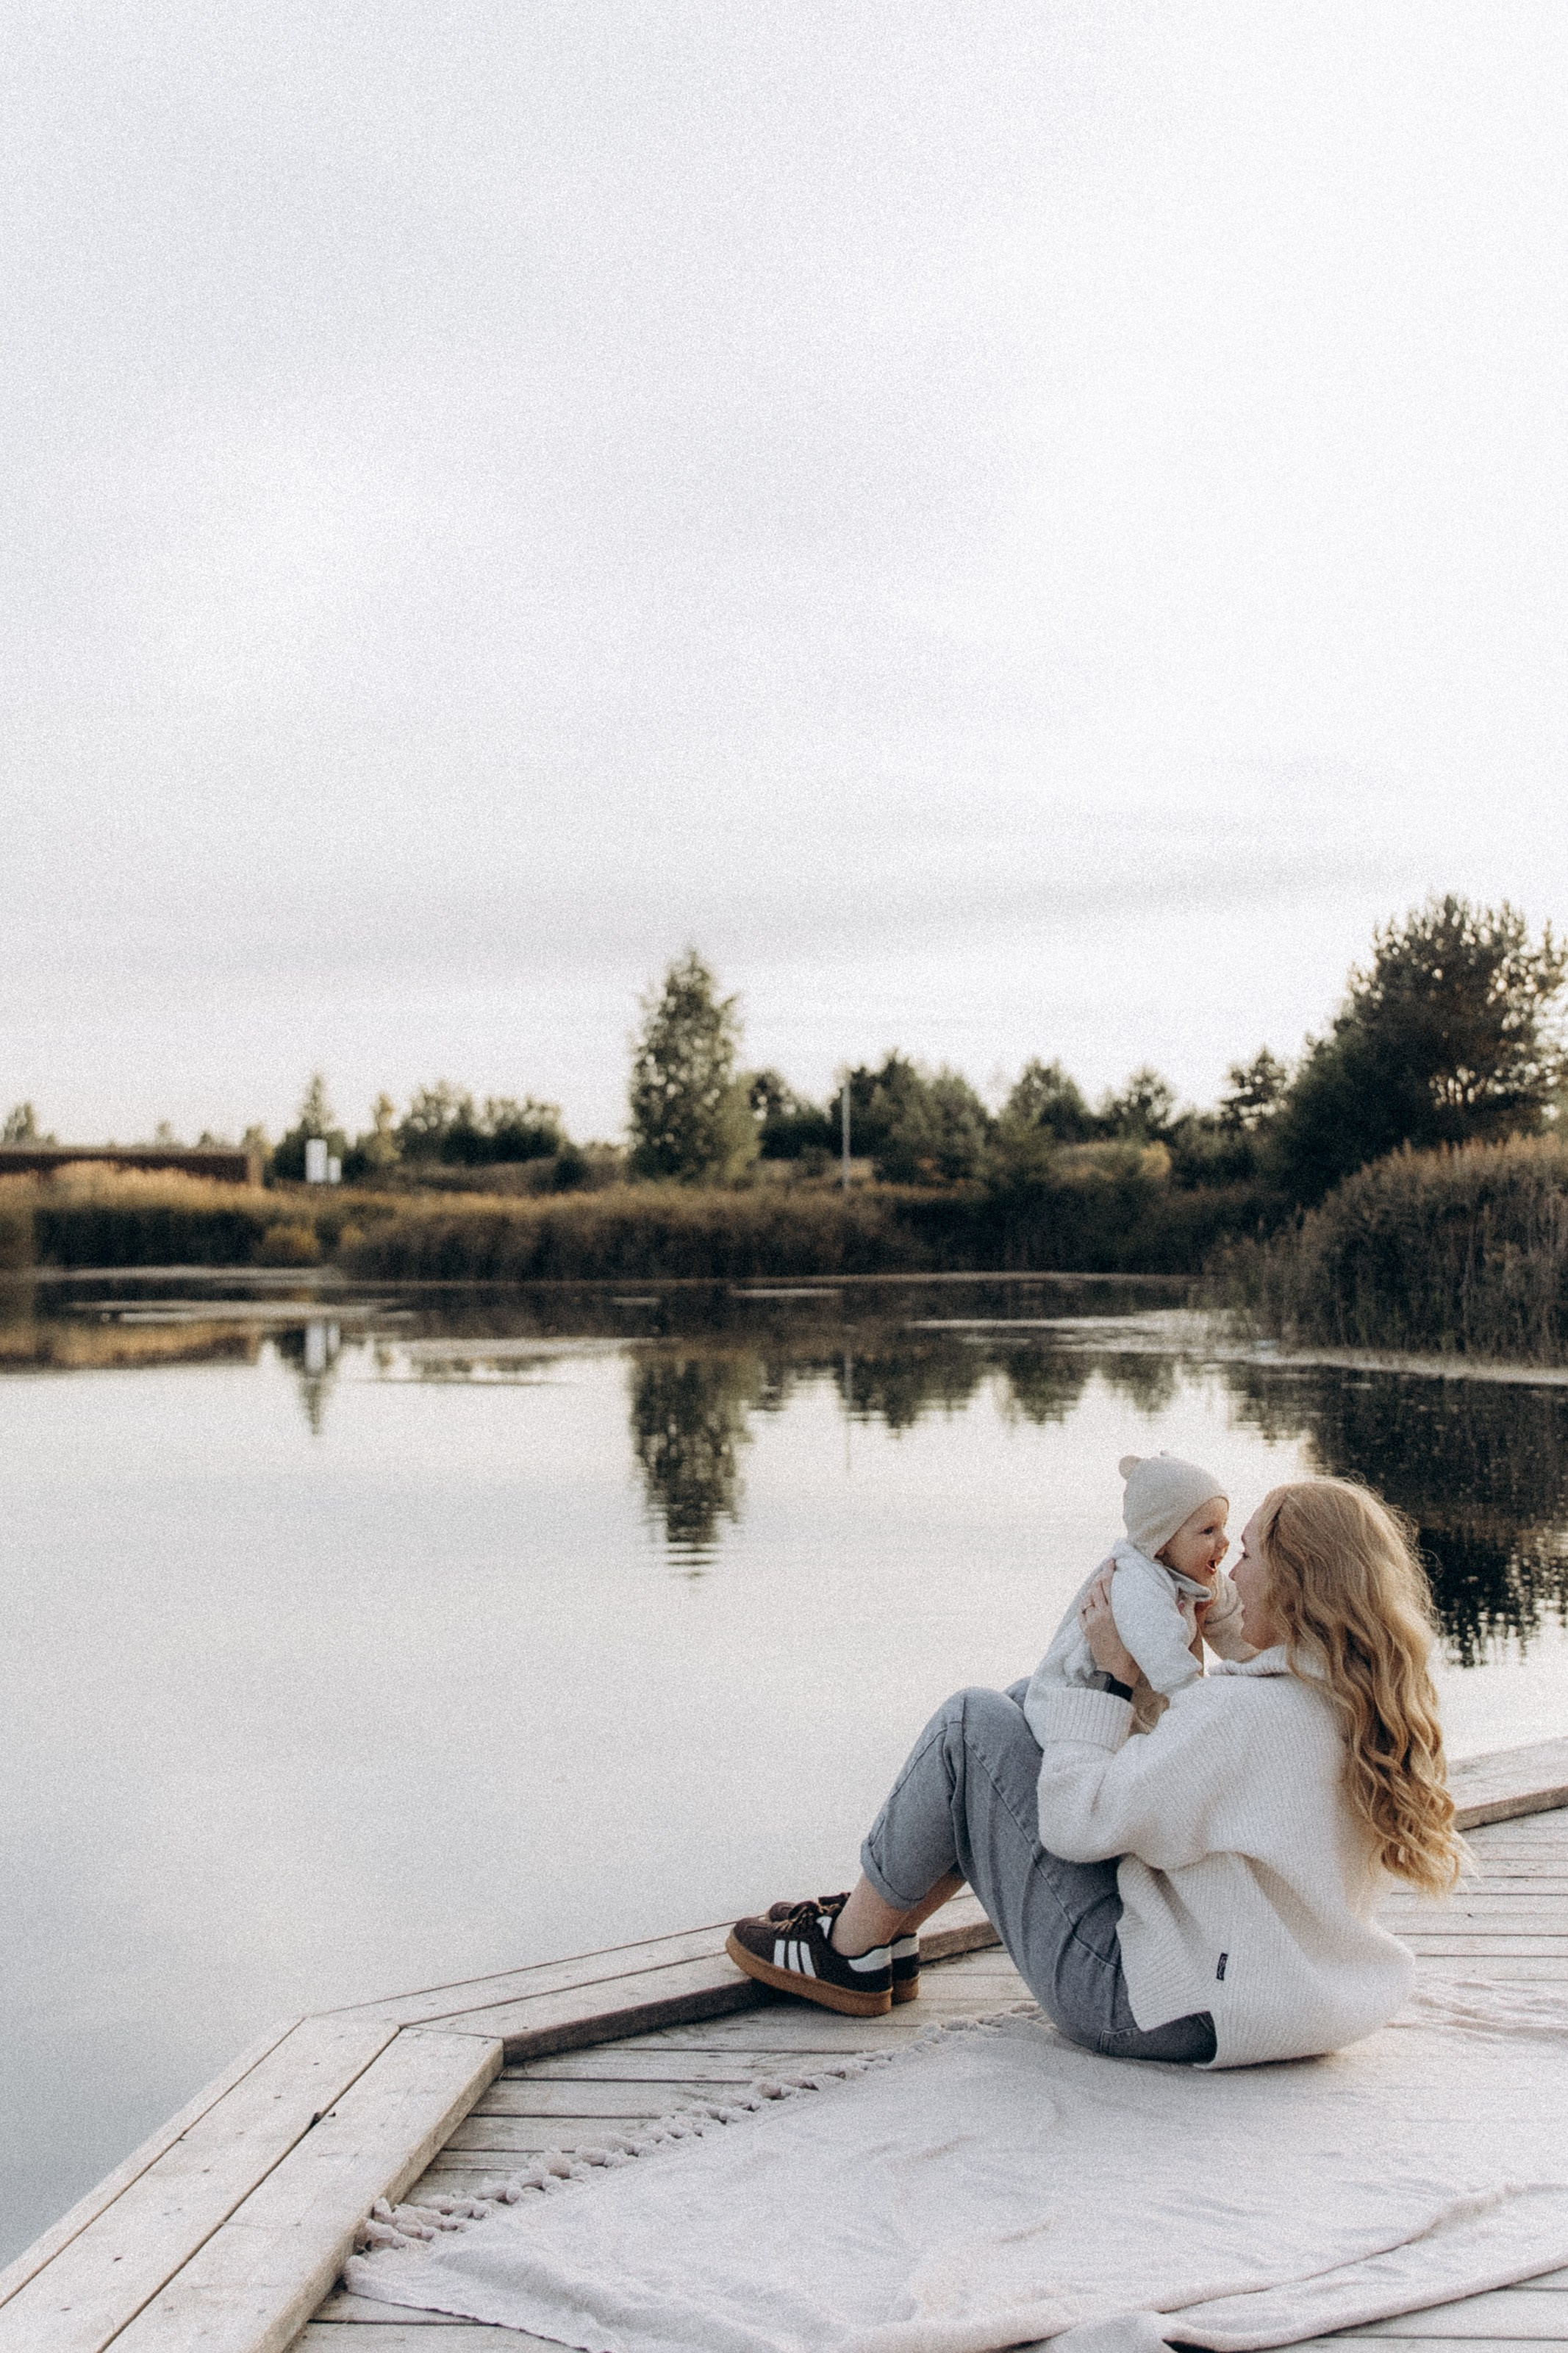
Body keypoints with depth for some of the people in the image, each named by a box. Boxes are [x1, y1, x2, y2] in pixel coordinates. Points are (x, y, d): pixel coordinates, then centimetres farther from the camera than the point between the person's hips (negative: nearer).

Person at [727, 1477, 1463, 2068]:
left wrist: (1114, 1676, -13)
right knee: (1030, 1701, 14)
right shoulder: (1367, 1709, -1)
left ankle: (850, 1951, 15)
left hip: (1145, 2007, -9)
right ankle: (890, 1921, 25)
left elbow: (1077, 1821, -23)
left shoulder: (1242, 1714, -28)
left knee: (971, 1725, -3)